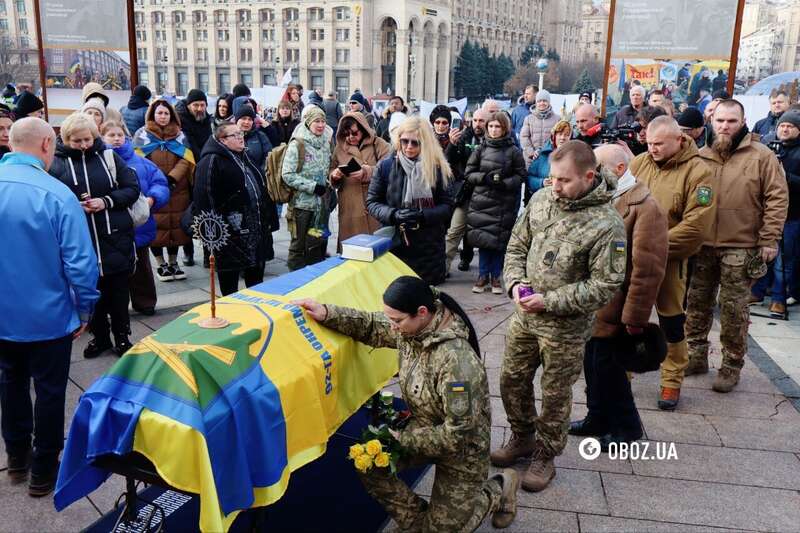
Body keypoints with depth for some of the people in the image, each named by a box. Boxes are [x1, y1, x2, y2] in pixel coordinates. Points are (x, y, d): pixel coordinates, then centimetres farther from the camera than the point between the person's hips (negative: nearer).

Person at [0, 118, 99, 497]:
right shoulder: (56, 194, -22)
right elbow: (80, 262, -22)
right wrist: (85, 309, -7)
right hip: (48, 316, -5)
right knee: (49, 391, 11)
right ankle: (43, 472, 24)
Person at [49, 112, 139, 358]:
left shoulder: (108, 156, 5)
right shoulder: (56, 163, 1)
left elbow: (132, 188, 3)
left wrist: (106, 202, -11)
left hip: (115, 236, 0)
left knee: (118, 289, 7)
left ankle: (122, 337, 23)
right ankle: (100, 337, 27)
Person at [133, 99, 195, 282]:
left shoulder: (179, 135, 11)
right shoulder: (142, 135, 3)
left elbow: (186, 160, 0)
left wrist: (172, 178, -15)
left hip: (177, 189, 3)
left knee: (176, 225, 6)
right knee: (155, 227, -3)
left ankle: (173, 263, 18)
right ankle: (161, 264, 9)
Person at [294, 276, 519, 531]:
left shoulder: (456, 361, -36)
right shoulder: (411, 328, -14)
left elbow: (458, 435, -31)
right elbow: (371, 326, 1)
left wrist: (404, 439, -20)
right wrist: (325, 313, -14)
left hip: (460, 449, -7)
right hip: (422, 430, 7)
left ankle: (500, 489, 23)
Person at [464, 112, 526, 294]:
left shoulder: (513, 151, 0)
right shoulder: (481, 149, 6)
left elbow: (520, 176, 1)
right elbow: (469, 173, 5)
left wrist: (504, 183, -15)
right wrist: (484, 177, -12)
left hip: (504, 203, -1)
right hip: (481, 201, 1)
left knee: (500, 240, 1)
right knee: (483, 238, 1)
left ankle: (496, 276, 14)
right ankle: (483, 275, 13)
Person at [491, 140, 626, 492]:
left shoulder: (606, 225, -20)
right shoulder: (541, 200, -3)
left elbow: (604, 287, -18)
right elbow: (516, 247, 8)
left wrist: (549, 301, -21)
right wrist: (515, 283, -9)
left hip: (566, 327, -5)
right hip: (524, 316, 6)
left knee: (555, 395, 12)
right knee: (512, 381, 18)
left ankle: (545, 455, 34)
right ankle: (522, 438, 43)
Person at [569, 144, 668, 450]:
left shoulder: (645, 207, -17)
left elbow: (647, 268, -20)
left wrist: (635, 317, -19)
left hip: (614, 306, -8)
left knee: (606, 364, 2)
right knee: (592, 361, 16)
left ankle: (626, 427, 22)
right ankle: (598, 419, 35)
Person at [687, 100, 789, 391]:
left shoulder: (762, 156, -4)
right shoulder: (701, 156, 8)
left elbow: (777, 198, -5)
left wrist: (769, 239, -9)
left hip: (740, 247, -4)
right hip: (702, 245, 4)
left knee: (733, 309, 3)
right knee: (697, 302, 11)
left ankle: (731, 366, 16)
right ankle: (696, 356, 25)